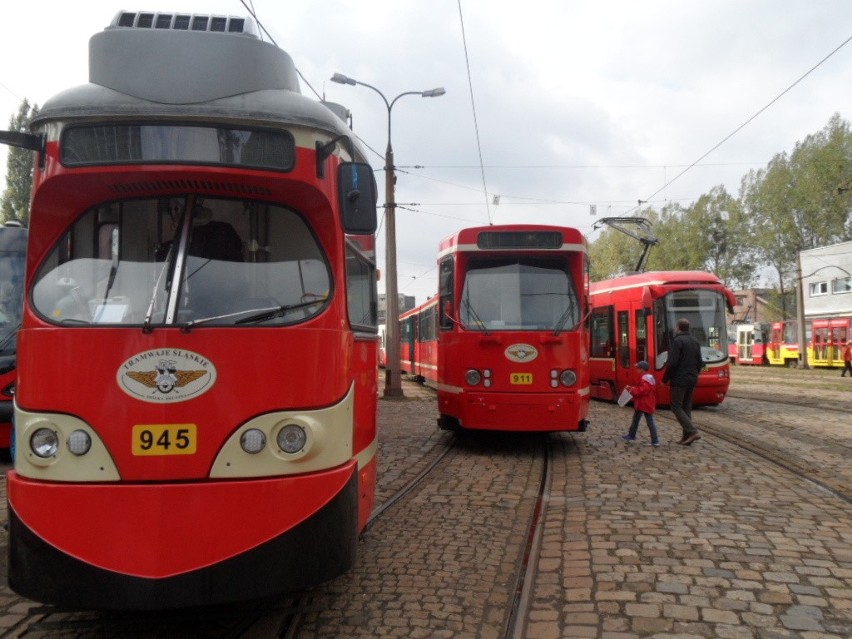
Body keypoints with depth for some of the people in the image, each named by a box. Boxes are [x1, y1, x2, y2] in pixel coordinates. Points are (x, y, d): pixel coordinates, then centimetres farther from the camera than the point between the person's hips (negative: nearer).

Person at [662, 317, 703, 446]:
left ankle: (692, 432, -13)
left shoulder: (677, 341, -13)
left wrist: (665, 379, -9)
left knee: (676, 407, -2)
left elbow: (672, 363, -18)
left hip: (679, 380, -8)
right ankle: (687, 437, 11)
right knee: (686, 407, 12)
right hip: (692, 380, 8)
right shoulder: (695, 341, 11)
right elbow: (699, 362, 15)